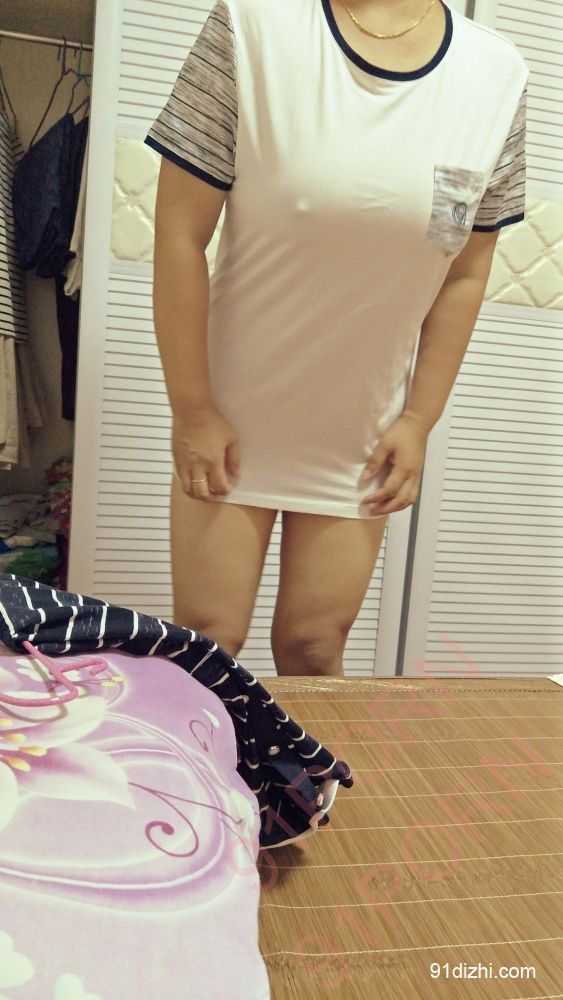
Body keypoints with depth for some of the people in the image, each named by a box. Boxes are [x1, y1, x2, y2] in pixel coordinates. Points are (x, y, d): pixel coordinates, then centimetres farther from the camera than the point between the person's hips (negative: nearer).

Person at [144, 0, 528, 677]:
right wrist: (191, 409, -10)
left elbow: (465, 276, 4)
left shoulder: (499, 76, -1)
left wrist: (419, 420, 1)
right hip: (229, 423, -1)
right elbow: (181, 233, -10)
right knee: (206, 647, 7)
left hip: (363, 441, 2)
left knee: (313, 649, 10)